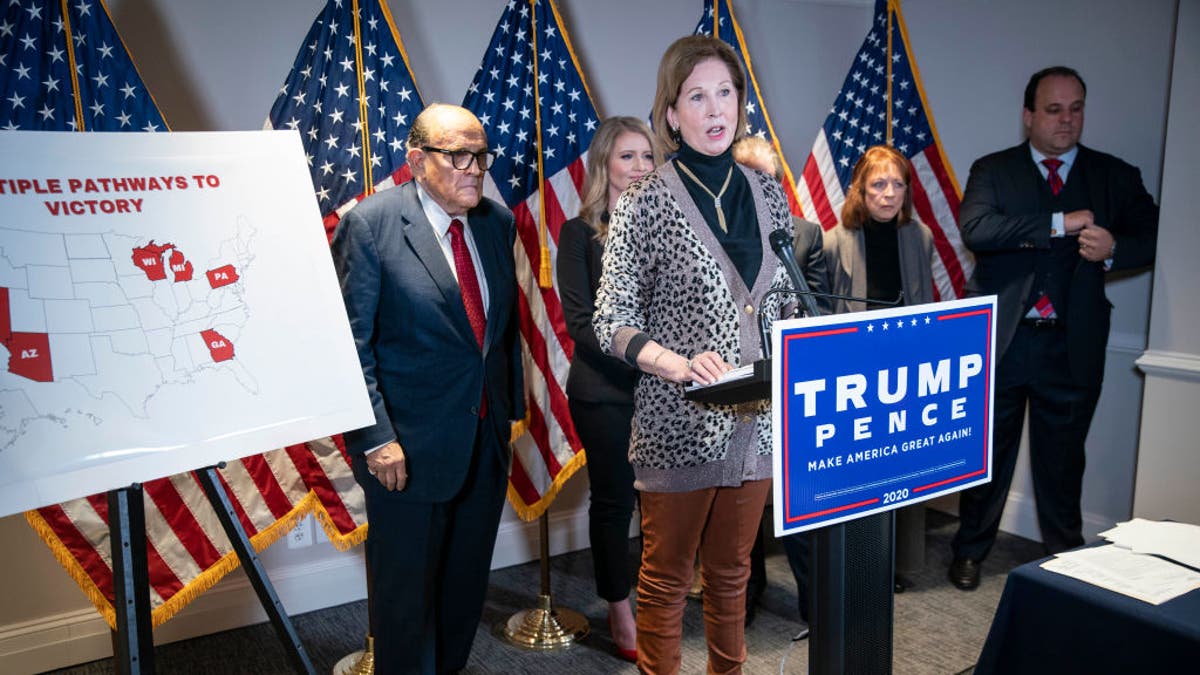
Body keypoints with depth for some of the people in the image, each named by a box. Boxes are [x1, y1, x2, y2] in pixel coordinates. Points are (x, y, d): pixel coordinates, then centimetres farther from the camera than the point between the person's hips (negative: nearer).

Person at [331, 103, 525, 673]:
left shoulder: (497, 221, 5)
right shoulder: (371, 224, -13)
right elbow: (352, 342, -14)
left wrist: (511, 406, 12)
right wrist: (375, 437, -18)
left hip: (487, 437, 6)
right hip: (410, 446, -6)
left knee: (467, 579, 19)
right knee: (407, 587, 11)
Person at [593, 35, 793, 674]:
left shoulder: (768, 194, 7)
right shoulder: (645, 202, -8)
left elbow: (785, 305, 14)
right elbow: (611, 321, -9)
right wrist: (679, 364, -25)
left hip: (757, 423, 5)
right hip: (679, 426, -4)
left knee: (732, 572, 19)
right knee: (666, 578, 10)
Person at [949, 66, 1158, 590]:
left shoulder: (1115, 176, 9)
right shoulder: (993, 171, 3)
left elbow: (1154, 236, 6)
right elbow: (976, 229, -15)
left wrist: (1114, 249, -16)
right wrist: (1059, 224, -18)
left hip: (1072, 345, 2)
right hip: (1000, 340, -1)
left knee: (1062, 459, 13)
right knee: (987, 453, 9)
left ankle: (1066, 557, 29)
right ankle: (971, 550, 25)